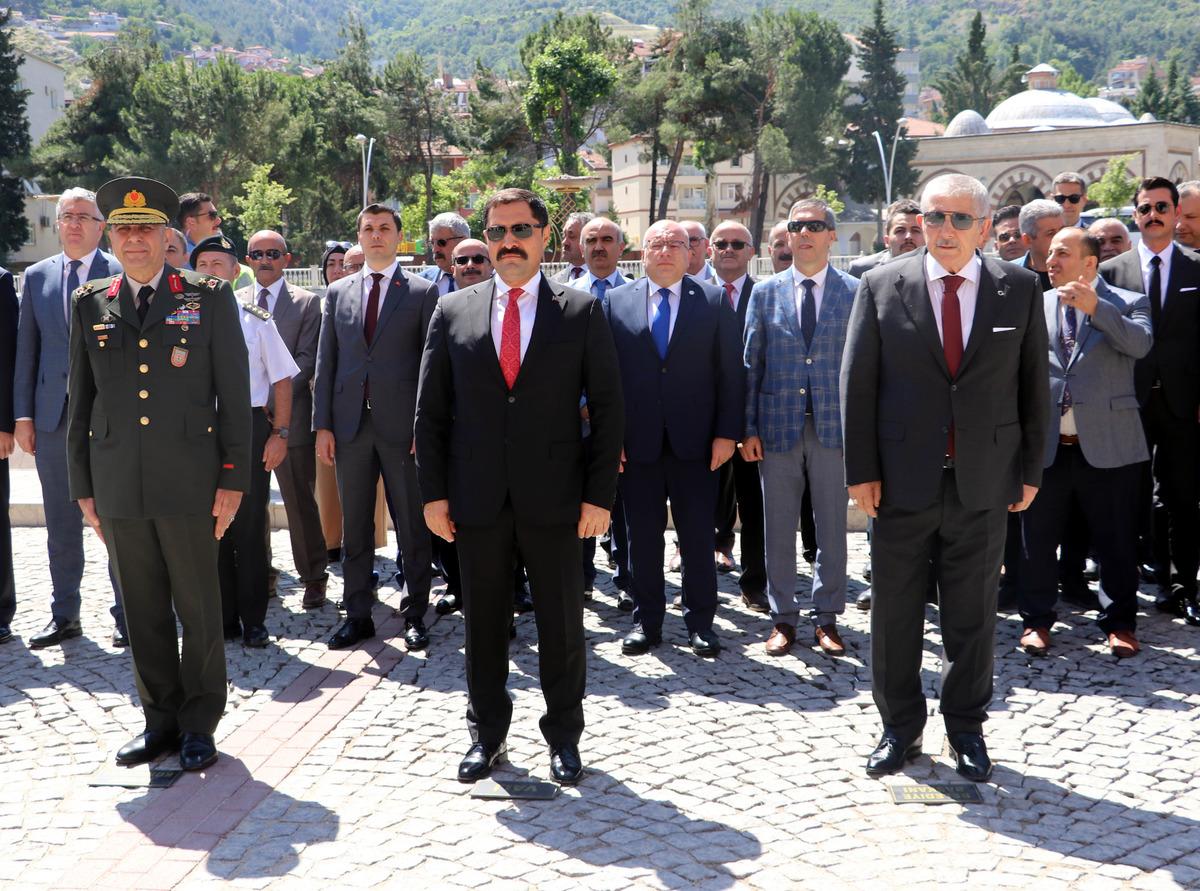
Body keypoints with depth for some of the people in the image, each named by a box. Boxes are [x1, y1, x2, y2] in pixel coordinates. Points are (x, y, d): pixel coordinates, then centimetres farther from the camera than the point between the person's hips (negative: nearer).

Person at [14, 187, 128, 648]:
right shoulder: (36, 277, 11)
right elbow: (26, 350, 11)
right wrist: (23, 415, 5)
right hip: (54, 417, 4)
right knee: (61, 524, 11)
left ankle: (125, 615, 12)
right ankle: (64, 615, 22)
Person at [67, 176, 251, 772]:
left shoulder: (210, 298, 2)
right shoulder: (90, 305, 10)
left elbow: (234, 393, 1)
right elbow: (80, 402, 12)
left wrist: (233, 478, -4)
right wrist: (82, 486, 9)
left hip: (189, 483, -2)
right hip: (118, 487, 3)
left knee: (199, 610, 4)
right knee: (143, 612, 10)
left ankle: (199, 723, 17)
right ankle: (160, 720, 22)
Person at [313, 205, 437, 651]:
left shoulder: (422, 292, 2)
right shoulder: (338, 292, 12)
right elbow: (326, 362, 11)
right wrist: (323, 424, 3)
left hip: (402, 425, -3)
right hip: (351, 425, 3)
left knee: (412, 526, 3)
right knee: (354, 526, 9)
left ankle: (414, 615, 14)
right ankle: (357, 614, 17)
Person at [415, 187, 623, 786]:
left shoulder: (582, 312, 2)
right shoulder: (452, 312, 6)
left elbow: (607, 410, 1)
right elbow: (431, 410, 7)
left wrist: (599, 494, -6)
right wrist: (434, 492, 0)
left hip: (554, 500, -1)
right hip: (477, 501, 2)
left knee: (561, 623, 7)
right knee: (483, 623, 11)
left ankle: (564, 736, 23)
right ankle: (487, 734, 26)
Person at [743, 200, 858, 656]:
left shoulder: (854, 292, 2)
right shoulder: (765, 293, 6)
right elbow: (751, 364, 6)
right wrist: (749, 427, 1)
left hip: (834, 426, -1)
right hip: (778, 426, 1)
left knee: (832, 528, 6)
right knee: (778, 528, 6)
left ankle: (826, 619, 18)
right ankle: (783, 619, 18)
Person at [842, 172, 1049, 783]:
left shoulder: (1020, 289, 2)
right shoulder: (881, 286, -1)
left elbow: (1033, 385, 6)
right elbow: (857, 383, -1)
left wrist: (1030, 470, 4)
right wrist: (862, 471, -5)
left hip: (983, 481, 1)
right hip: (903, 479, 0)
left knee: (973, 613, 11)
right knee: (895, 611, 9)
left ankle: (966, 727, 27)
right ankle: (900, 727, 24)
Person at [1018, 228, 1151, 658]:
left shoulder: (1126, 304, 3)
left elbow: (1139, 344, -16)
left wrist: (1095, 307, -26)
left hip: (1107, 444, -2)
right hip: (1046, 445, 2)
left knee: (1117, 540, 6)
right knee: (1038, 538, 8)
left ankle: (1119, 622, 20)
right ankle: (1037, 619, 22)